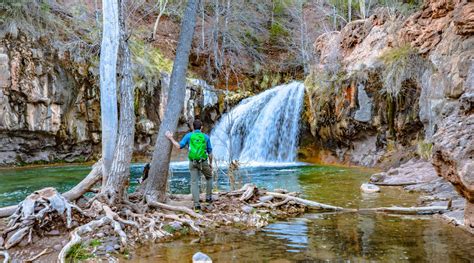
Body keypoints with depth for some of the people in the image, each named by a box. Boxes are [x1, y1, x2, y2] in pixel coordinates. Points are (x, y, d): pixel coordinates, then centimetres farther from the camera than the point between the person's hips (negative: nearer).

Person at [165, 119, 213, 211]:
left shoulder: (188, 136, 1)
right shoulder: (206, 137, 3)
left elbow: (179, 146, -8)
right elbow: (210, 152, 5)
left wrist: (171, 138, 3)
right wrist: (210, 163, 18)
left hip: (193, 162, 0)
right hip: (204, 162, 0)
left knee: (194, 182, 2)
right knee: (209, 177, 26)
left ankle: (196, 204, -7)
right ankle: (208, 197, 22)